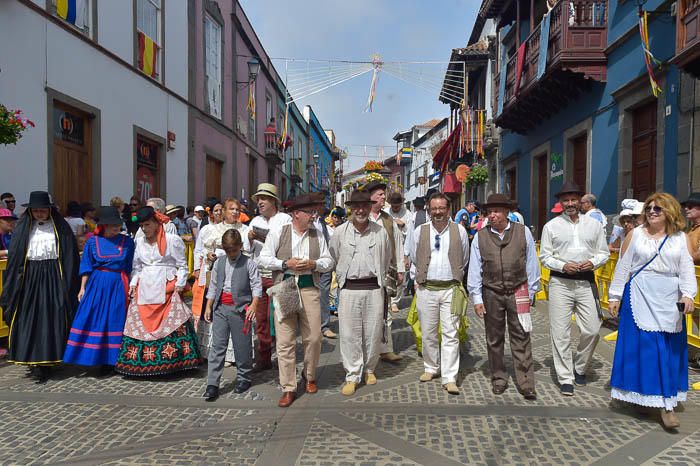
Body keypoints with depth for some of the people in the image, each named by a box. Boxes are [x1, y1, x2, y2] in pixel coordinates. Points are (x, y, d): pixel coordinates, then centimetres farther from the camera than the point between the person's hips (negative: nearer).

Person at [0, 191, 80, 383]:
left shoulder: (60, 228, 0)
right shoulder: (23, 228, 6)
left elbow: (70, 258, -2)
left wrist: (69, 285, -7)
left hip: (53, 278, -2)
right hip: (29, 278, 2)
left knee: (51, 320, 0)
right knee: (29, 320, 2)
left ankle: (46, 363, 10)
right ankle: (37, 363, 10)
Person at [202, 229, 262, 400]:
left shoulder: (248, 263, -3)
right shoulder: (219, 263, 10)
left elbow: (256, 285, -6)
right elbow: (213, 286, 15)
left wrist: (253, 305, -18)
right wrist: (208, 307, 12)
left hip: (240, 309, -3)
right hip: (220, 308, 4)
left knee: (242, 346, 6)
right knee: (217, 346, 2)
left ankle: (244, 378, 24)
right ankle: (212, 384, 5)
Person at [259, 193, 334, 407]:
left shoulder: (316, 234, 9)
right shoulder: (278, 232, 1)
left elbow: (329, 261, 10)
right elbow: (264, 258, 1)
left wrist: (313, 264, -9)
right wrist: (286, 264, -12)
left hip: (310, 289, 2)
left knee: (313, 338, 4)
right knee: (285, 341, 0)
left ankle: (309, 376, 31)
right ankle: (288, 388, 11)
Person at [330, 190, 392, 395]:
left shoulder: (380, 232, 2)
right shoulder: (340, 232, 0)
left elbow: (387, 259, 15)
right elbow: (333, 259, 12)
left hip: (374, 288, 1)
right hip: (349, 289, -1)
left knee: (373, 332, 8)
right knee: (349, 334, 2)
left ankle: (369, 369, 29)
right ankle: (352, 376, 14)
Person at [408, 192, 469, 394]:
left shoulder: (459, 230, 2)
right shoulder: (420, 231, 3)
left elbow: (464, 260, 13)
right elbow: (414, 258, 14)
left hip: (451, 288, -1)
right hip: (426, 288, 1)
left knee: (450, 334, -3)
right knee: (428, 332, 10)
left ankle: (449, 379, 2)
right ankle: (431, 368, 29)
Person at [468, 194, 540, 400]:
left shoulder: (523, 232, 1)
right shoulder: (480, 237, 1)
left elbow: (531, 264, 6)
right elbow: (475, 269, 2)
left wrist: (531, 292, 6)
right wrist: (476, 298, 0)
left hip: (518, 292, -1)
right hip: (491, 293, 1)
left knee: (521, 339, -1)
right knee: (494, 339, 11)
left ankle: (526, 384, 7)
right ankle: (499, 379, 25)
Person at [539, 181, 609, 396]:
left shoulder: (594, 224, 10)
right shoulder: (551, 226, 4)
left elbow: (604, 252, 12)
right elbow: (545, 256, 3)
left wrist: (593, 262, -9)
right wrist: (563, 266, -14)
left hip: (586, 282, 2)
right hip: (561, 282, -2)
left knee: (592, 330, 2)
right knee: (560, 332, -1)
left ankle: (580, 368, 28)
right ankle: (565, 378, 10)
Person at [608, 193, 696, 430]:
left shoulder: (680, 238, 7)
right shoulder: (635, 234, 5)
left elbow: (687, 269, 1)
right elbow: (623, 267, 5)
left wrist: (688, 295, -15)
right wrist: (615, 296, 3)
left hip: (669, 301, 1)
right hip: (639, 298, -1)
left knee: (668, 350, 4)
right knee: (640, 347, -1)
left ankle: (666, 404, 14)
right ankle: (639, 395, 10)